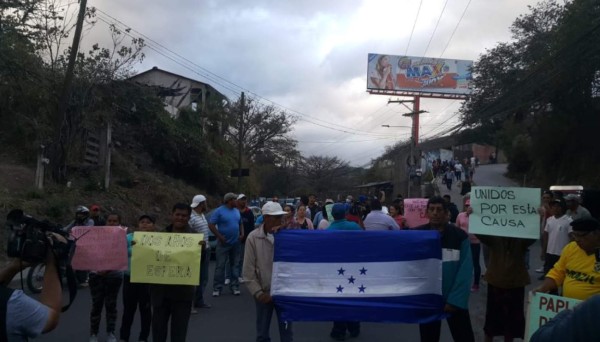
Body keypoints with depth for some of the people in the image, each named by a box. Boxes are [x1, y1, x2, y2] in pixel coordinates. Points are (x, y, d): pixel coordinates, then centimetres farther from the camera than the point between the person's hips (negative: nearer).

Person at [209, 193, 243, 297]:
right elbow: (211, 225, -10)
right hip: (224, 243, -5)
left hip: (236, 243, 6)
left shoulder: (237, 211, 11)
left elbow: (240, 224, 21)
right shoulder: (219, 211, -7)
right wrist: (220, 237, -15)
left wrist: (242, 234, 4)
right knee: (220, 265, -3)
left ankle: (235, 286, 17)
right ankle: (217, 288, 2)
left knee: (234, 265, 10)